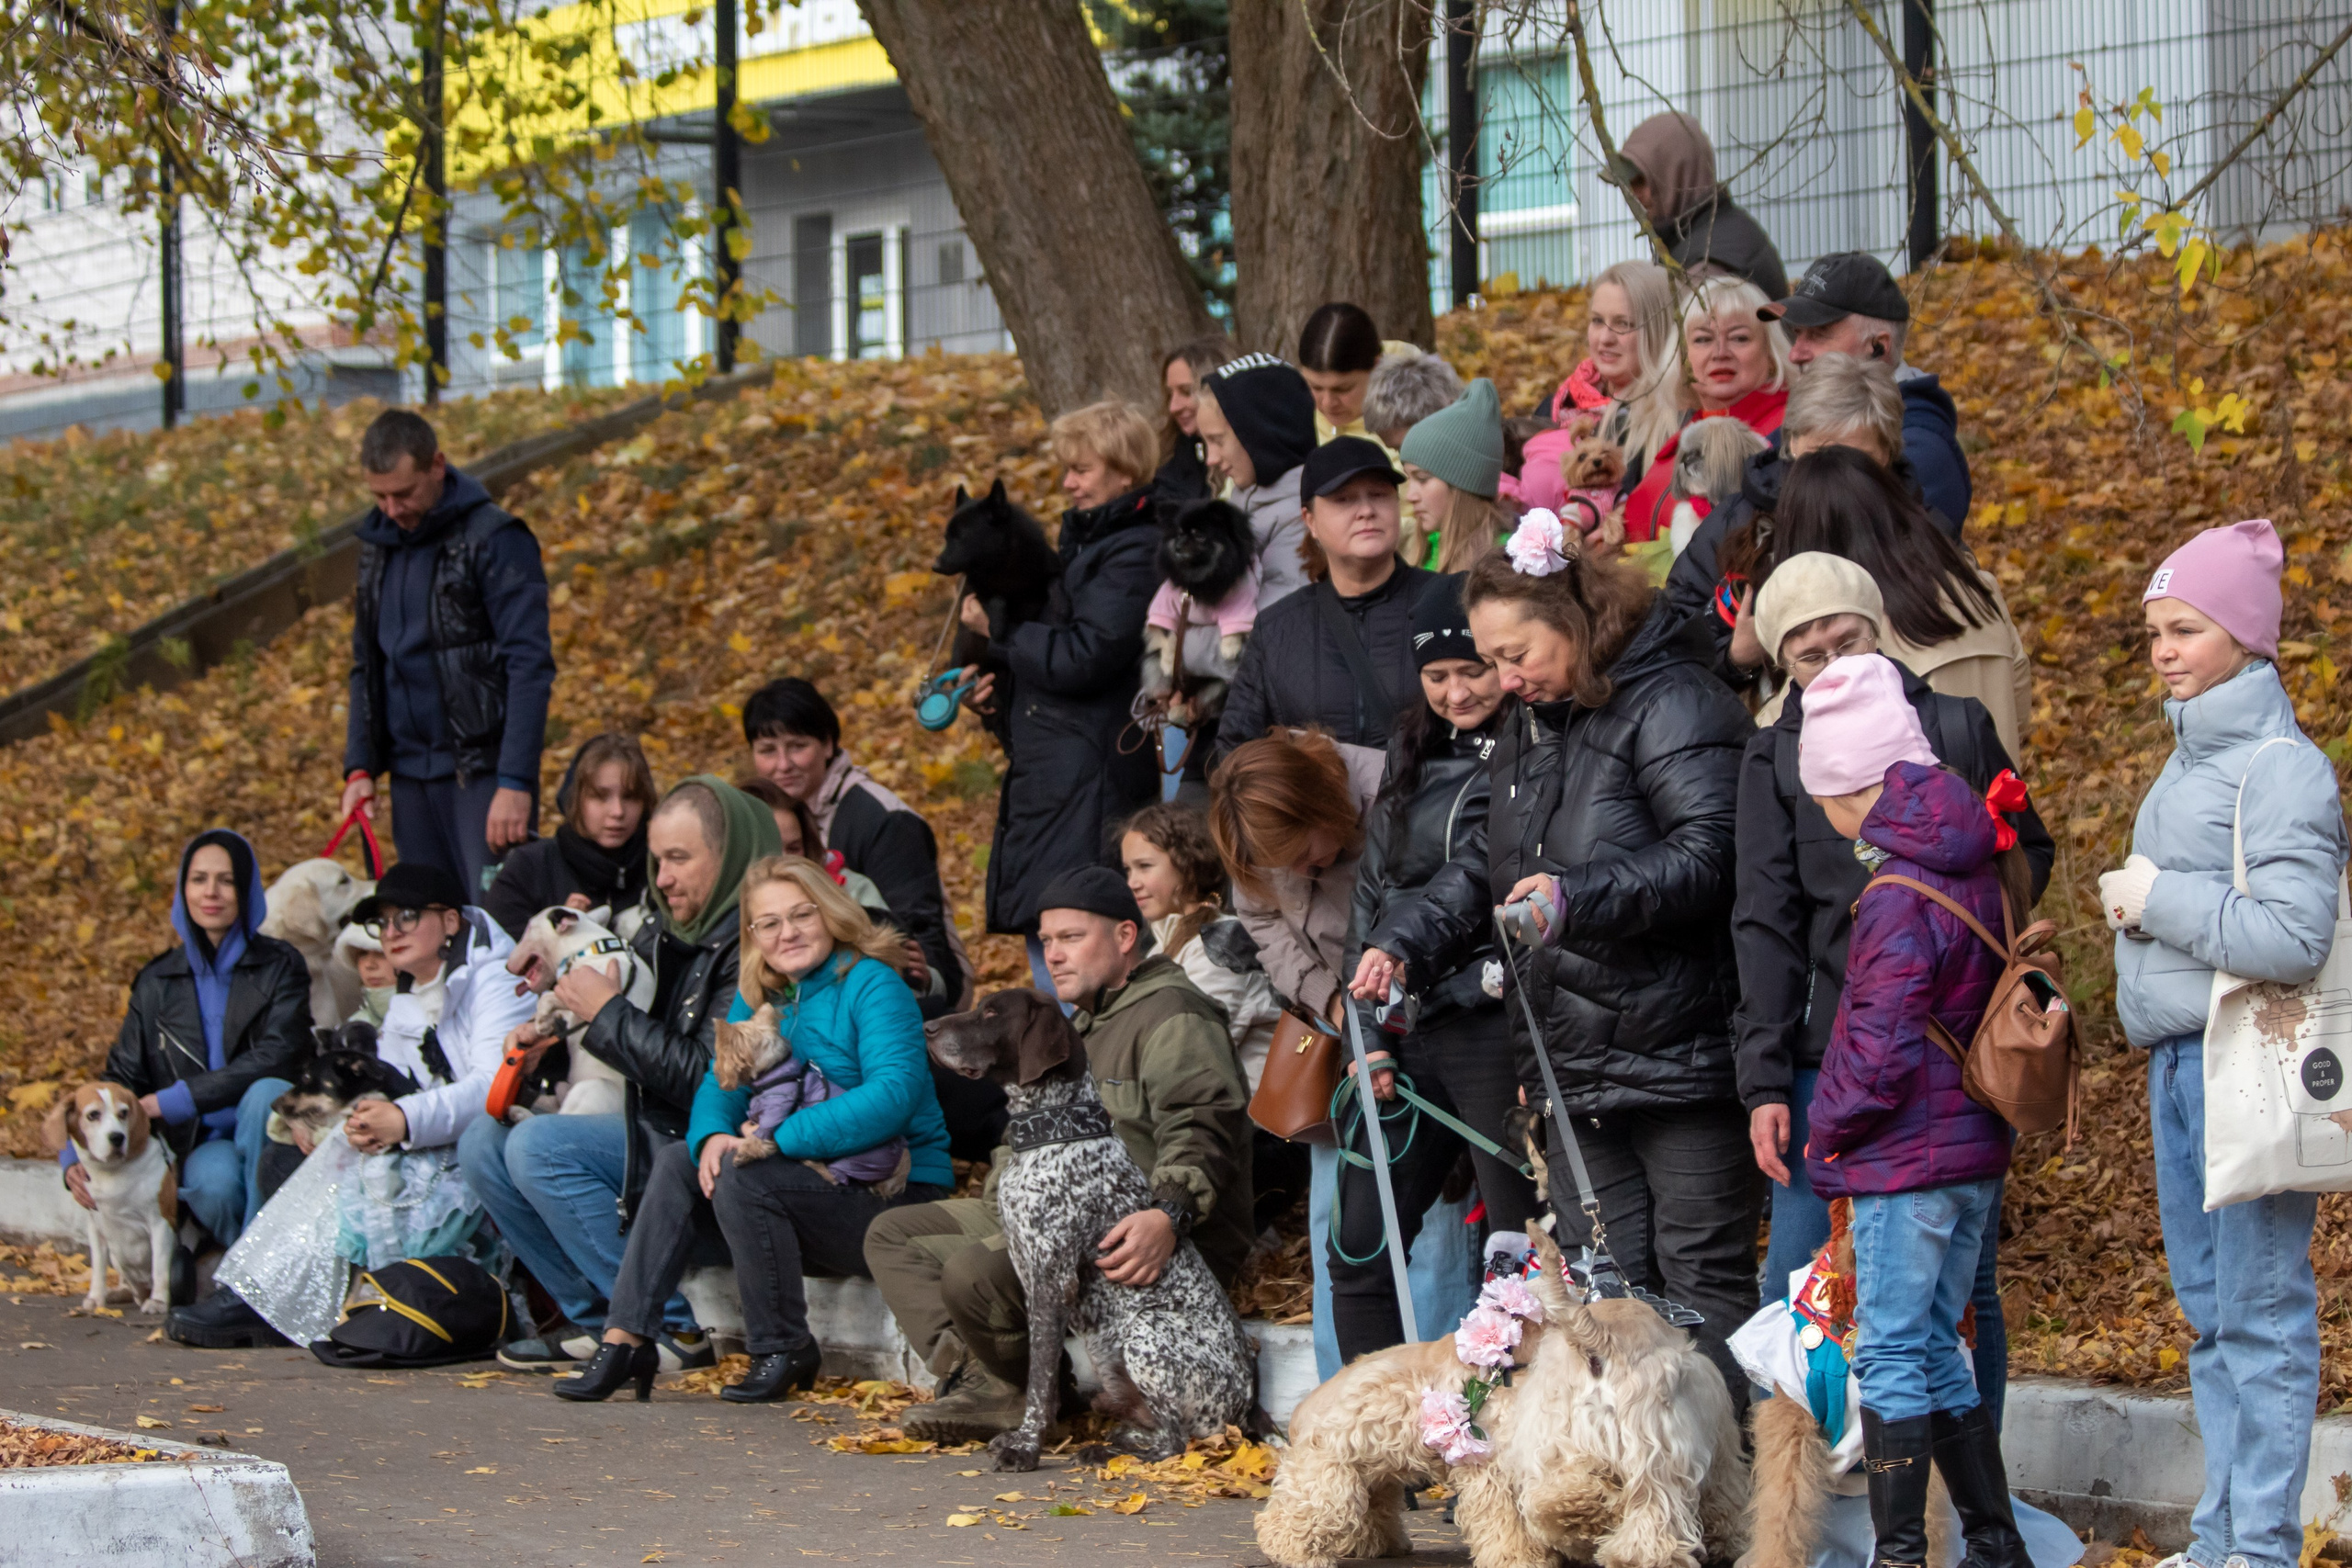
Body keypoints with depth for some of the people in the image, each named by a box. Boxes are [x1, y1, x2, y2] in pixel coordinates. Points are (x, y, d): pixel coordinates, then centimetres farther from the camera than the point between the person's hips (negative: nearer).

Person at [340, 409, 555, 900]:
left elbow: (530, 666, -14)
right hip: (411, 773, 7)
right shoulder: (378, 545, 13)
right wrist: (359, 767, 8)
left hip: (482, 768, -7)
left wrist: (515, 782, -21)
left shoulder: (494, 541, -9)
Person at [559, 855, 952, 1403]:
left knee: (742, 1175, -27)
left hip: (897, 1195, -8)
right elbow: (721, 1083, 7)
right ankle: (625, 1341, -7)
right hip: (813, 1177, 8)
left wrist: (775, 1140, -28)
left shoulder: (871, 985, -13)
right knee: (677, 1162, -1)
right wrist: (713, 1136, -19)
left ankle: (785, 1353, -14)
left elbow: (894, 1094, -27)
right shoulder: (758, 997, 11)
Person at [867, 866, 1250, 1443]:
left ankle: (1017, 1393, -3)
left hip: (1139, 1238, -11)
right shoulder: (1087, 1021, 23)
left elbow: (1199, 1130, -28)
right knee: (893, 1234, 7)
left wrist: (1169, 1217, -46)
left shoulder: (1171, 1017, -12)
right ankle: (978, 1380, -13)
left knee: (974, 1272, -31)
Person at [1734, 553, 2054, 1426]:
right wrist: (1765, 1081, -4)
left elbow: (2030, 856, 15)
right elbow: (1766, 926, 3)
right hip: (1832, 1051, 0)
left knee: (1965, 1283, 4)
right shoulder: (1777, 757, 6)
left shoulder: (1956, 727, 5)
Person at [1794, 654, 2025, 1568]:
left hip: (1907, 1158, -9)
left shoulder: (1898, 898, -19)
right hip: (1974, 1150, 9)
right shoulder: (1975, 872, 7)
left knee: (1890, 1355, -3)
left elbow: (1882, 1050, -20)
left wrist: (1831, 1127, -5)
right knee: (1934, 1349, 16)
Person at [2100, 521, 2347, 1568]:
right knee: (2208, 1313, 13)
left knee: (2260, 1313, -5)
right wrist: (2135, 903, 6)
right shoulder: (2190, 761, 15)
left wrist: (2161, 898, -14)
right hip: (2178, 1059, 10)